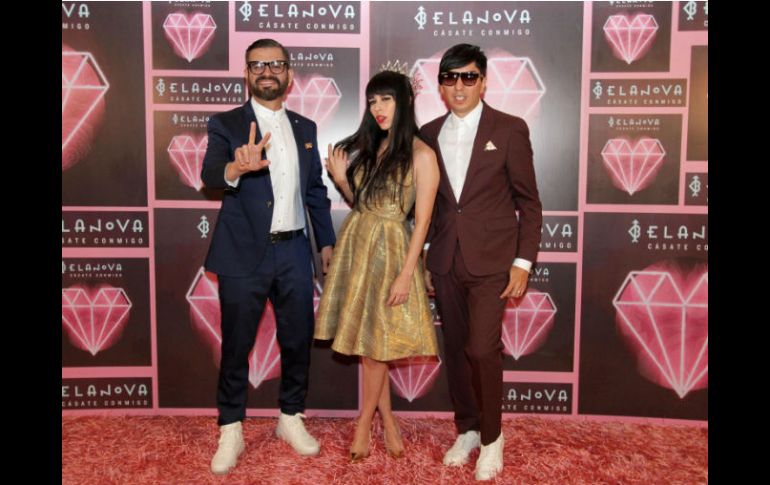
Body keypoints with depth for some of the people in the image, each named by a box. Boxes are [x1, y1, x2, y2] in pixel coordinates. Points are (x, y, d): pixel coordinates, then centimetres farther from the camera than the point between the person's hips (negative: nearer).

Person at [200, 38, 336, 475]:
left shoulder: (305, 128, 12)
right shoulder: (226, 124, -1)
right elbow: (210, 174, -20)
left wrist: (328, 242, 11)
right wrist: (237, 167, -43)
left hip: (294, 251, 4)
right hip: (244, 254, -3)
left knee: (298, 341, 11)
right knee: (236, 347, 7)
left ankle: (291, 418, 31)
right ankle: (231, 432, 23)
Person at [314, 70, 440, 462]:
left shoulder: (421, 155, -11)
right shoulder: (368, 145, 9)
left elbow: (422, 221, -12)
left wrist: (406, 274, -16)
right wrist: (341, 180, -3)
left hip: (389, 251, -6)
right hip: (354, 245, 6)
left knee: (373, 342, 3)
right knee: (367, 342, 11)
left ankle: (364, 423, 24)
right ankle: (389, 424, 26)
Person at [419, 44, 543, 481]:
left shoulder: (510, 130, -4)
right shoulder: (429, 134, 8)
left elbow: (529, 203, -2)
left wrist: (523, 262, -8)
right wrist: (423, 258, 9)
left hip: (491, 261, -4)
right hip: (445, 262, 4)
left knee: (482, 349, -8)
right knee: (456, 349, 11)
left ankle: (492, 436, 15)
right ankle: (467, 429, 29)